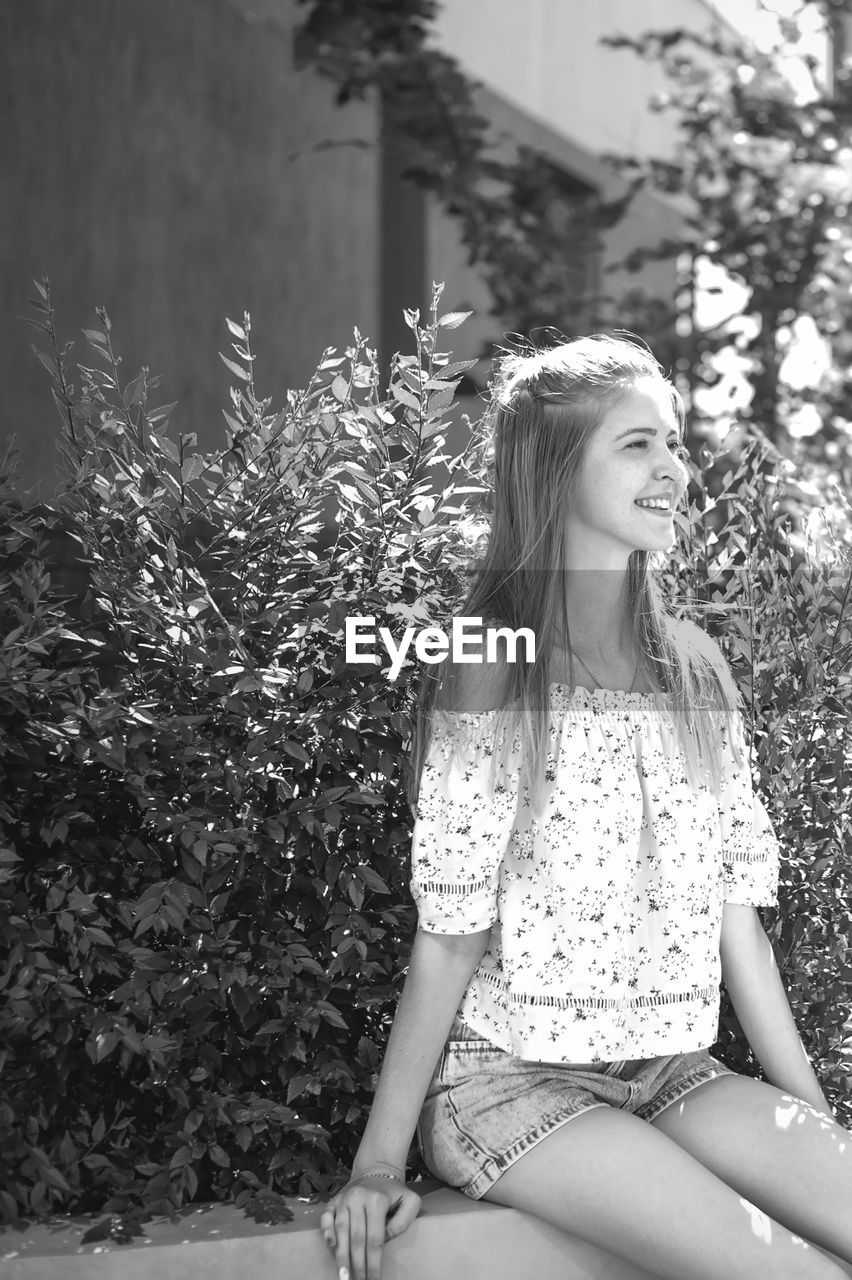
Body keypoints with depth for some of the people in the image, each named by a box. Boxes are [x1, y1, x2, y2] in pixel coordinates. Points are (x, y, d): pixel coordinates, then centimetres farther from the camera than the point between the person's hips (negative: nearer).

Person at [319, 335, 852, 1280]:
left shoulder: (695, 665, 8)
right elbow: (448, 936, -8)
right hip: (512, 1080, -5)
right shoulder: (494, 671, -8)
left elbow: (733, 909, 9)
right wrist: (379, 1160, -9)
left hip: (671, 1072, 6)